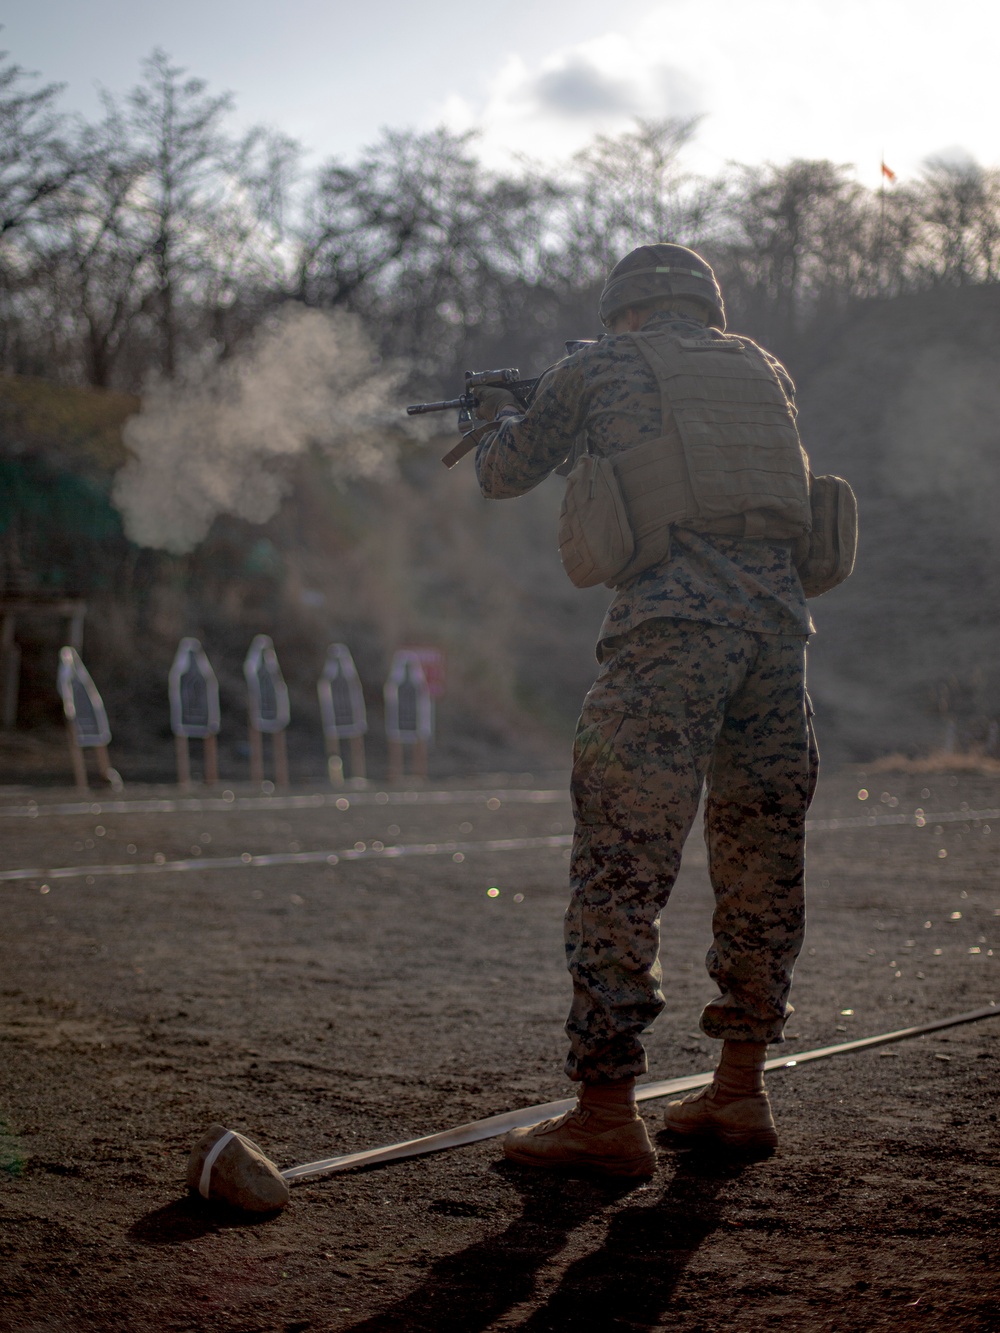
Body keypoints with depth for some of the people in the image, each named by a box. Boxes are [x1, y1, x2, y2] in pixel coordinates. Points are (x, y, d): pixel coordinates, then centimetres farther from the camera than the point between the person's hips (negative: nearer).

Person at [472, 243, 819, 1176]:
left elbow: (502, 476, 19)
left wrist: (500, 417, 42)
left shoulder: (598, 366, 10)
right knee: (761, 862, 14)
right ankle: (740, 1090, 22)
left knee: (621, 864, -5)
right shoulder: (764, 371, 23)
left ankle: (606, 1114, -6)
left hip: (671, 627, -5)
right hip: (777, 618, 6)